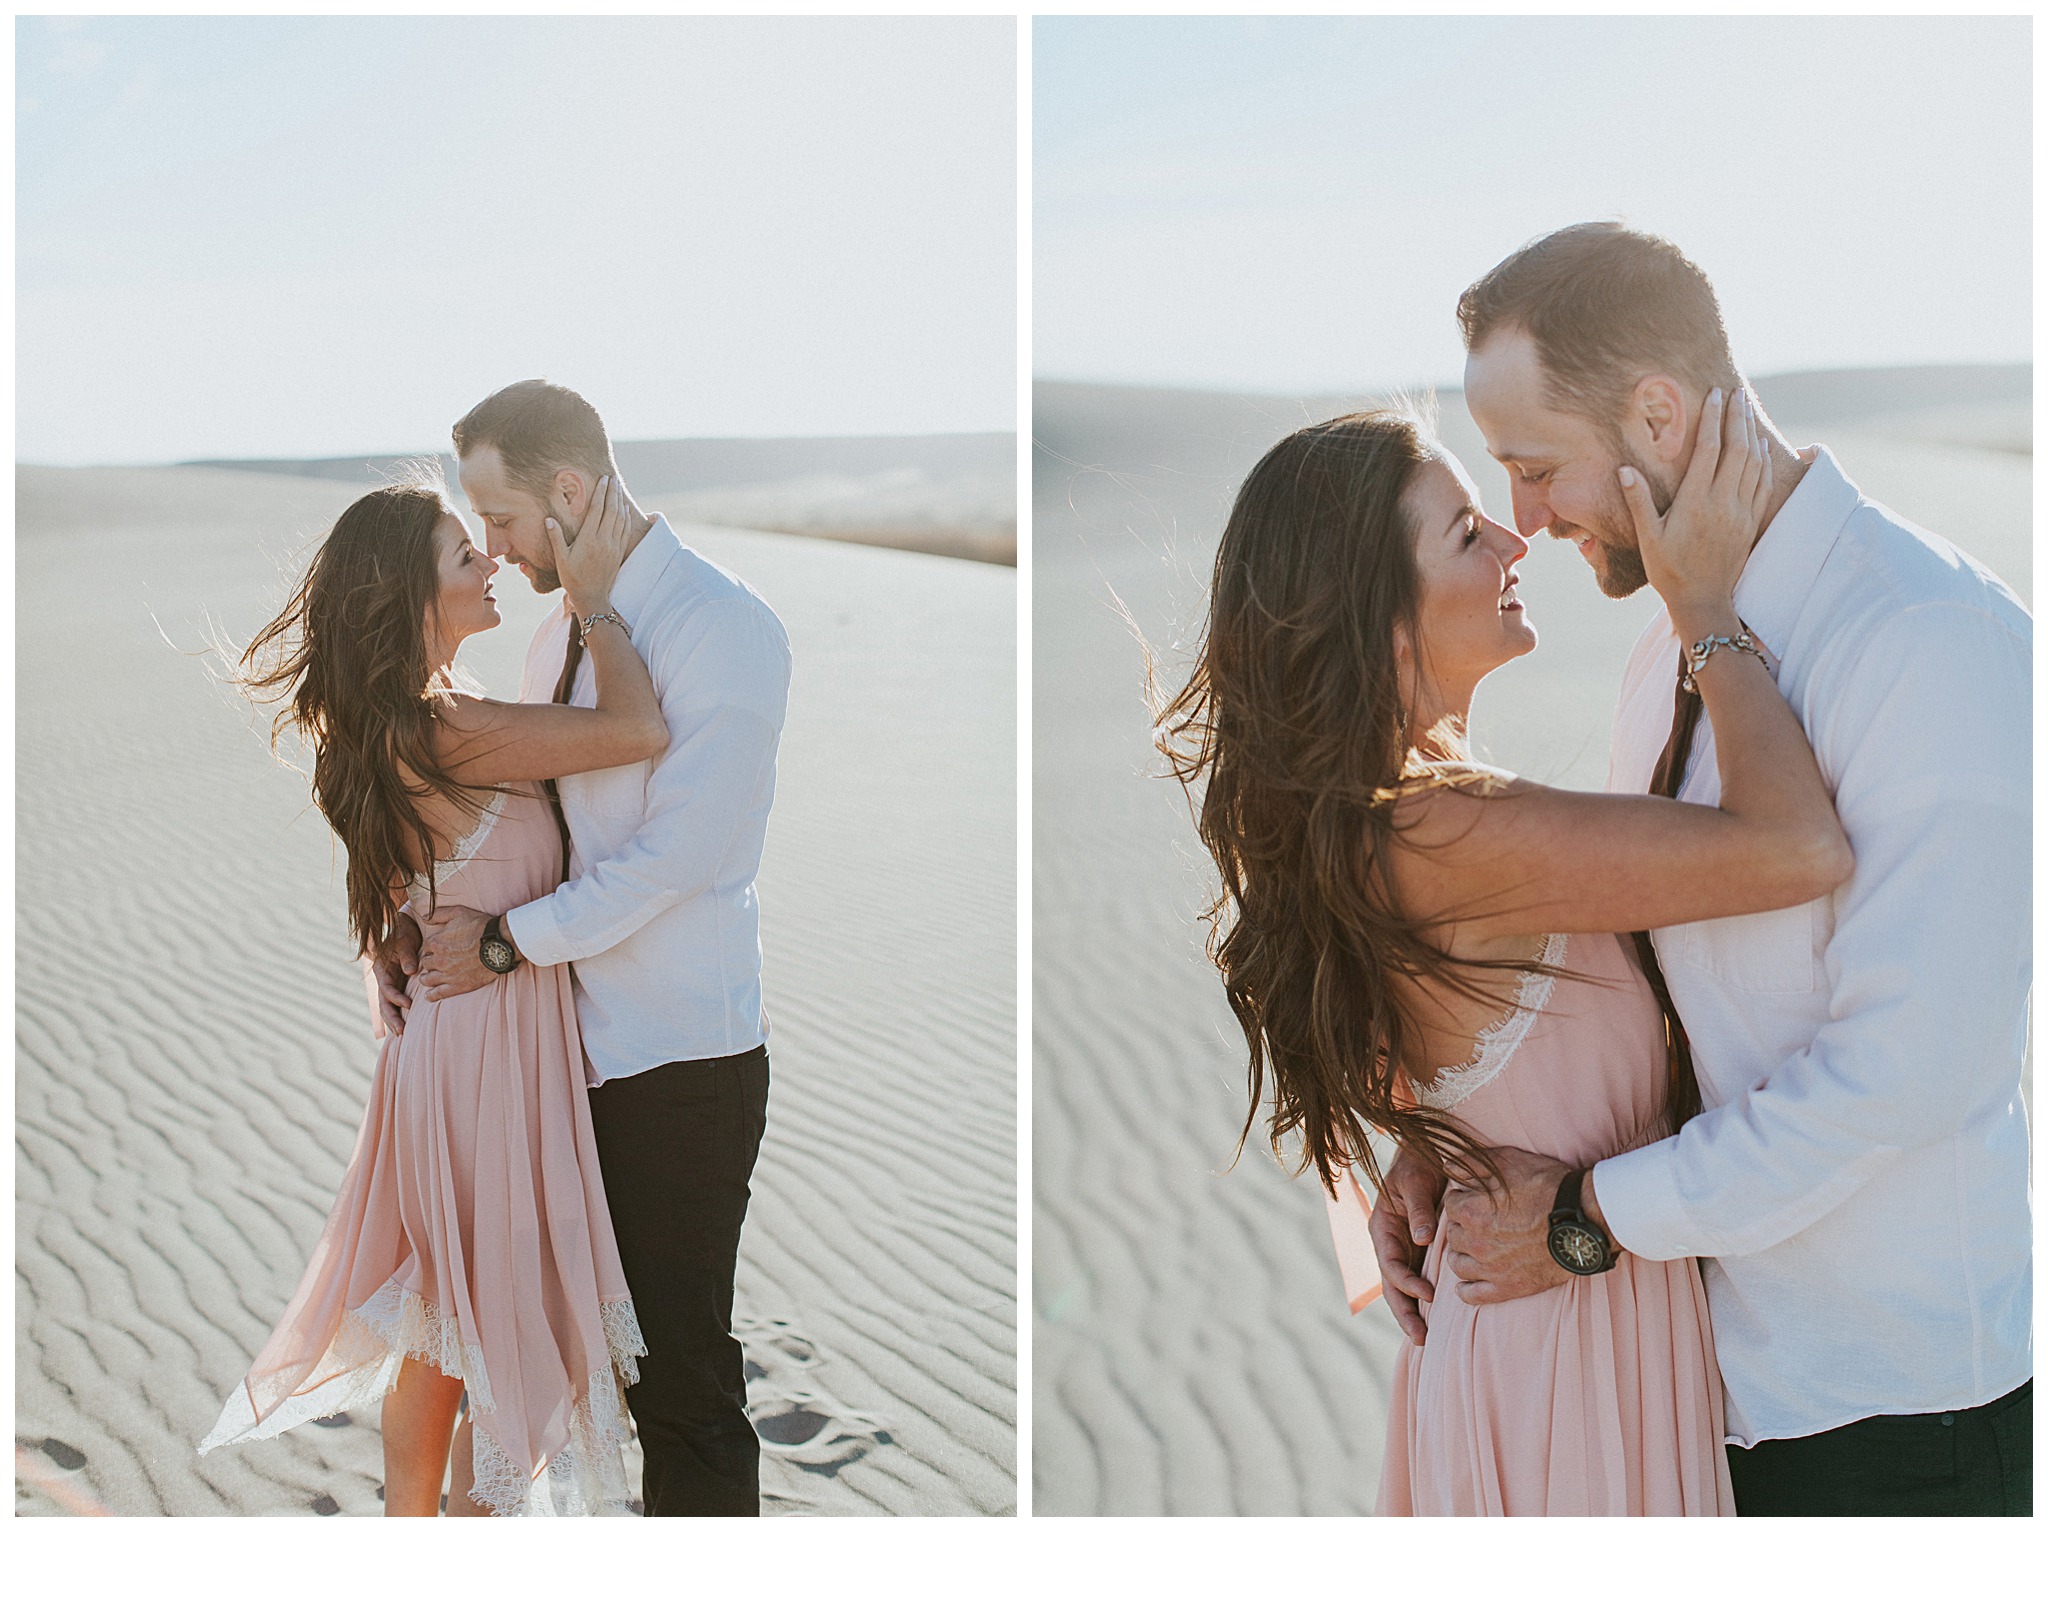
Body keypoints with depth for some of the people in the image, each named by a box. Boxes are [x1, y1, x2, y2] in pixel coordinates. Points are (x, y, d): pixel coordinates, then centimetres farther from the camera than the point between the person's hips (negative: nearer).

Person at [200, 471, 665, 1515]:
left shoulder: (388, 729, 7)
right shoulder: (439, 732, -23)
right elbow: (638, 728, -27)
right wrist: (594, 601, -17)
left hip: (442, 1042, 10)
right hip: (492, 1049, -10)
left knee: (442, 1334, 22)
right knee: (506, 1333, 6)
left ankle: (409, 1534, 37)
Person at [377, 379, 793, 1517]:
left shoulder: (725, 627, -14)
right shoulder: (561, 634, 13)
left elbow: (680, 850, -20)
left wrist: (506, 941, -14)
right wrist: (419, 929, -1)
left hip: (680, 1059, -7)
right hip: (581, 1040, 8)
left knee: (684, 1372, 1)